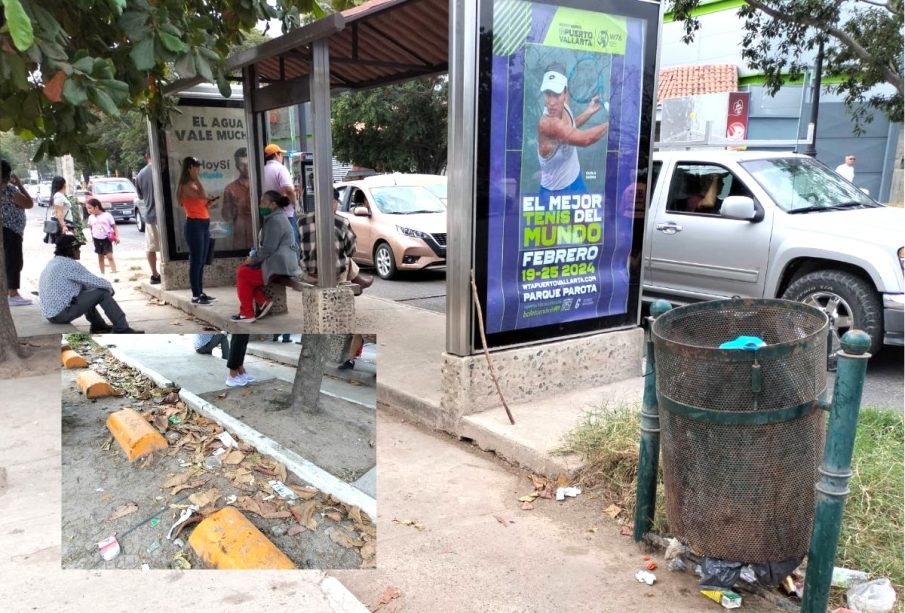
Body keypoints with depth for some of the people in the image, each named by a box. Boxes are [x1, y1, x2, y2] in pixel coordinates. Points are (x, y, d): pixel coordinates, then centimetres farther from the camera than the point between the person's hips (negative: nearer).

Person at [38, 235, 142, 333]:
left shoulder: (53, 262, 14)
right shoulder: (70, 264, -15)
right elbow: (96, 282, -12)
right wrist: (109, 286, 9)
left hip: (49, 314, 10)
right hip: (62, 314, -10)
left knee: (86, 289, 26)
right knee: (102, 292, -5)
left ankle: (98, 325, 31)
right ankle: (122, 329, -2)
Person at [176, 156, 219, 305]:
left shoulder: (194, 185, 18)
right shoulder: (186, 186, -11)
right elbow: (202, 195, -26)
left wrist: (209, 204, 5)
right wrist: (196, 178, -20)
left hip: (204, 224, 9)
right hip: (194, 225, -9)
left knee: (202, 261, 11)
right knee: (196, 261, -7)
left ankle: (200, 292, 17)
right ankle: (195, 295, -4)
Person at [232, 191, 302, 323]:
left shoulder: (275, 220, -15)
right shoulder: (275, 218, 19)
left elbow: (269, 248, -21)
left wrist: (253, 258, -7)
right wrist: (254, 256, 8)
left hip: (278, 266, -11)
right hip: (278, 263, 11)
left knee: (242, 274, -4)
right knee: (244, 269, 15)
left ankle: (247, 314, 1)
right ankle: (262, 301, 6)